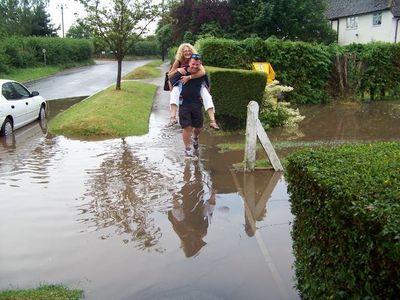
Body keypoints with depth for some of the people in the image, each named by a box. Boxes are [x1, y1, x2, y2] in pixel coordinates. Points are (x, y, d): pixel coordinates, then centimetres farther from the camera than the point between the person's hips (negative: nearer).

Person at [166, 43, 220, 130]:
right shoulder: (178, 62, -12)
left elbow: (203, 72, -34)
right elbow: (169, 76, -6)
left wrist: (188, 77, -38)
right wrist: (177, 70, -26)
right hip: (181, 85, 0)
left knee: (206, 95, -26)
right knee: (174, 92, -32)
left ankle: (212, 121, -30)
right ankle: (173, 118, -40)